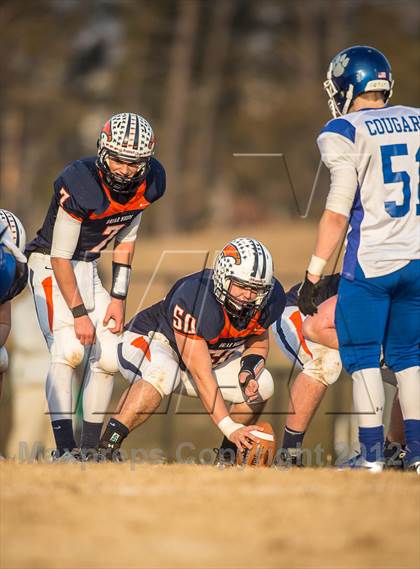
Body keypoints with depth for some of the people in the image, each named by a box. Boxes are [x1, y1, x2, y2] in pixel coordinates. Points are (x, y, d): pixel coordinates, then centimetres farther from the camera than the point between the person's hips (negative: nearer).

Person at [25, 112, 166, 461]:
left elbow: (125, 241, 6)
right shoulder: (80, 184, -29)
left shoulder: (148, 184, -9)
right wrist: (79, 313, -21)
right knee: (69, 351, -23)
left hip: (88, 268, 7)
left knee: (108, 360, 1)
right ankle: (65, 450, -25)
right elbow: (60, 257, -23)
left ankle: (89, 449, 11)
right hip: (51, 266, -7)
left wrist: (119, 298, 1)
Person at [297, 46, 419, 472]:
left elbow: (337, 215, -11)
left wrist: (313, 276, -7)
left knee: (361, 355, 5)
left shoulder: (346, 133, -7)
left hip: (370, 260, -5)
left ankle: (372, 452, 1)